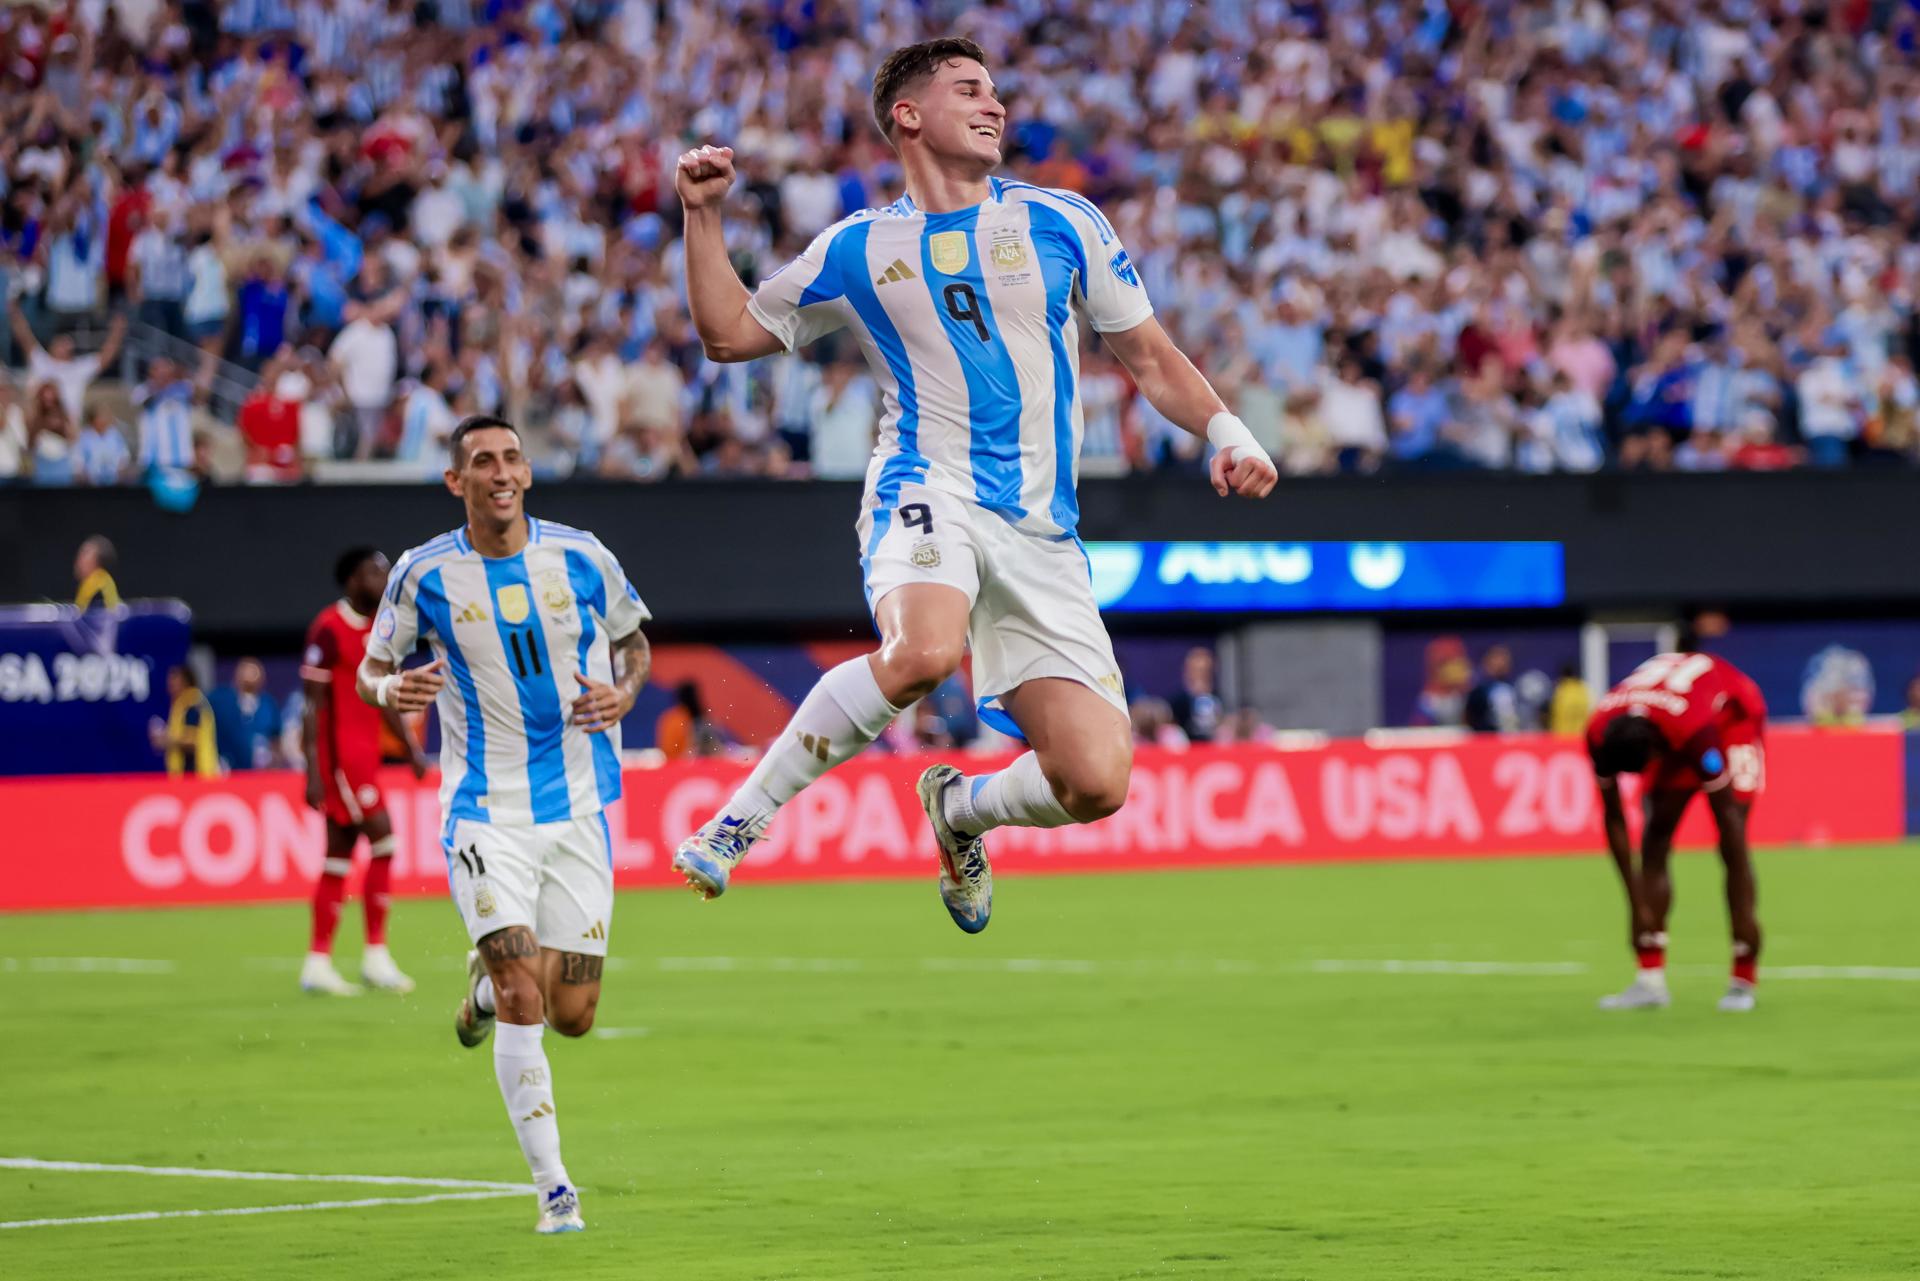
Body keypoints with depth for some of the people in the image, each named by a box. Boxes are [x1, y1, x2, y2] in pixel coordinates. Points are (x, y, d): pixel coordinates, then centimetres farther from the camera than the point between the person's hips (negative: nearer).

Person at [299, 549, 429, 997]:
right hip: (339, 753, -9)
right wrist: (314, 771, -17)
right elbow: (313, 704, -14)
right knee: (383, 839, -12)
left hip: (365, 754, 9)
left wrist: (412, 748, 14)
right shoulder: (329, 628, -12)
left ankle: (318, 963, 11)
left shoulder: (378, 628, 13)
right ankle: (376, 955, -7)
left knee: (340, 853, 8)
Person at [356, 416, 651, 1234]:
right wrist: (391, 689, -17)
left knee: (572, 1014, 2)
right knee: (524, 1003, -15)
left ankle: (490, 981, 37)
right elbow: (370, 669, 6)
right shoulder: (425, 574, -4)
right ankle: (553, 1188, -5)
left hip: (579, 809, 2)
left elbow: (634, 643, 14)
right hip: (486, 812, -2)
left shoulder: (582, 557, -1)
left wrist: (624, 692, -8)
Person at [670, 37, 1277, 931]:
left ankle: (961, 810, 24)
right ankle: (741, 817, -23)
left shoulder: (1061, 222, 13)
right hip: (929, 494, -2)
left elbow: (1148, 356, 18)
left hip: (1042, 537, 2)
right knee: (921, 652, -39)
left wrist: (1225, 431, 2)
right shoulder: (858, 250, 12)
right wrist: (703, 217, 7)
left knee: (1095, 782, -10)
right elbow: (729, 332, 19)